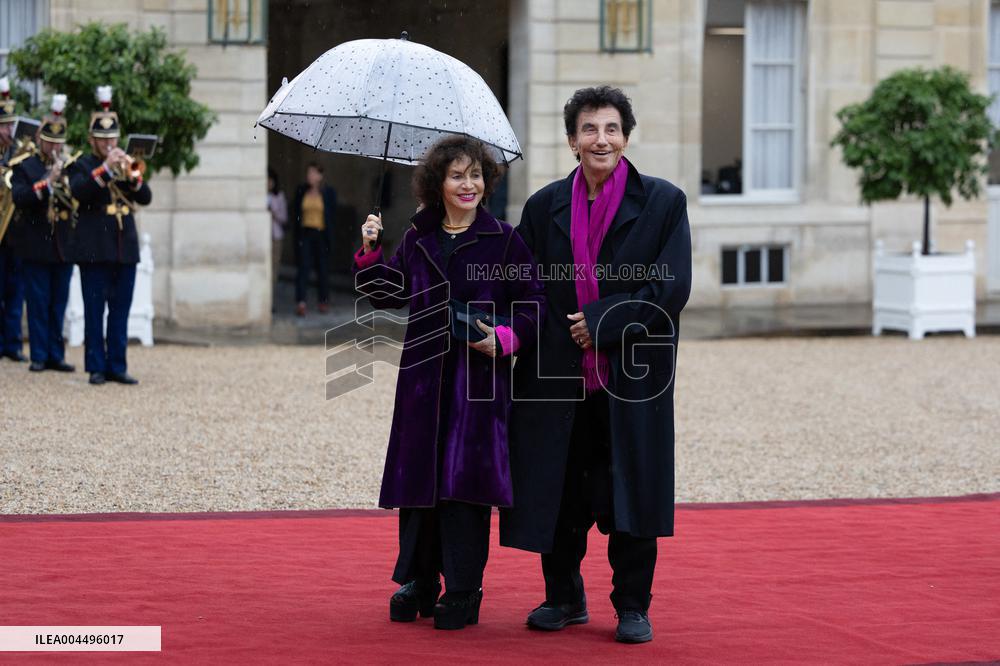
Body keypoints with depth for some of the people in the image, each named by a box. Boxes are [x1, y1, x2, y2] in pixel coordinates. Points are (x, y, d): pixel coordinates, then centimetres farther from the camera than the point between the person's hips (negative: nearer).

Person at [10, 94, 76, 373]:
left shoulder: (71, 167, 10)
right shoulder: (25, 166, 2)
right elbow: (19, 198, -14)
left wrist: (67, 179, -16)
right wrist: (47, 183, -23)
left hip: (64, 245, 3)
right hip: (36, 245, -3)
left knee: (58, 304, 6)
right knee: (38, 303, 0)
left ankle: (56, 355, 11)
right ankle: (39, 355, 4)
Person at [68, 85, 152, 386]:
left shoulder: (127, 164, 15)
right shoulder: (82, 165, 4)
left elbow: (145, 197, 3)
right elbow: (78, 192, -16)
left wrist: (131, 172, -13)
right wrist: (106, 168, -21)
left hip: (126, 248, 4)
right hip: (94, 249, -4)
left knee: (120, 312, 5)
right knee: (94, 310, -2)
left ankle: (117, 366, 10)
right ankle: (97, 367, 2)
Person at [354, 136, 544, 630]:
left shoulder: (503, 241, -1)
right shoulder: (418, 238, 10)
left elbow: (532, 307, -1)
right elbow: (389, 294, 16)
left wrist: (503, 339, -16)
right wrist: (370, 253, 3)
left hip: (479, 377, -4)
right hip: (424, 377, 4)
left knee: (465, 478, -6)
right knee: (418, 476, 7)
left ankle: (462, 593, 3)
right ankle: (419, 582, 20)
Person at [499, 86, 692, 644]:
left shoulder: (664, 203, -1)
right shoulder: (545, 206, 7)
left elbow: (672, 290, -8)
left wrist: (603, 322, -13)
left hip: (633, 374, -2)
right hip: (559, 377, 2)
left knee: (630, 488, 1)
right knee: (560, 490, 6)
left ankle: (633, 606, 13)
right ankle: (564, 597, 22)